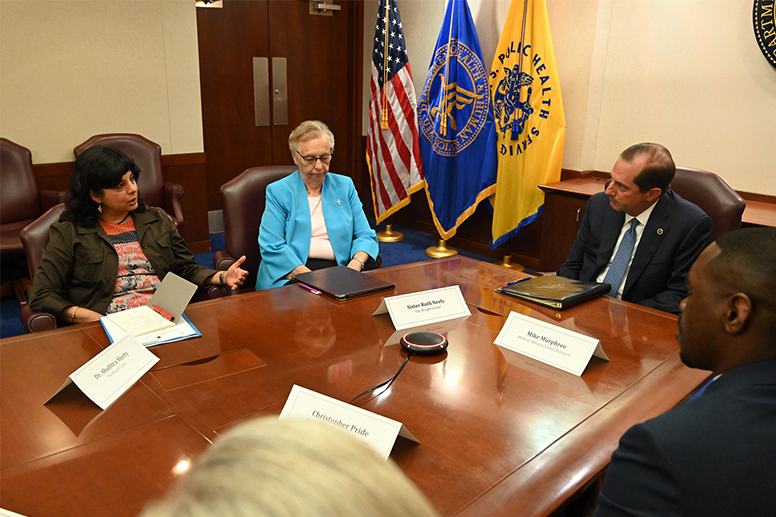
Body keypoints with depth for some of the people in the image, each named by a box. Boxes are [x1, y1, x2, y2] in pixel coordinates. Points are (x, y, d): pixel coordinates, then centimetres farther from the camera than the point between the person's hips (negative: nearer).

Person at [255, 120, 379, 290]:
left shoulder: (345, 186, 16)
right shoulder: (278, 192, 5)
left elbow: (365, 236, 13)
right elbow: (272, 248, -5)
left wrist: (355, 264, -10)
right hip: (290, 276, -3)